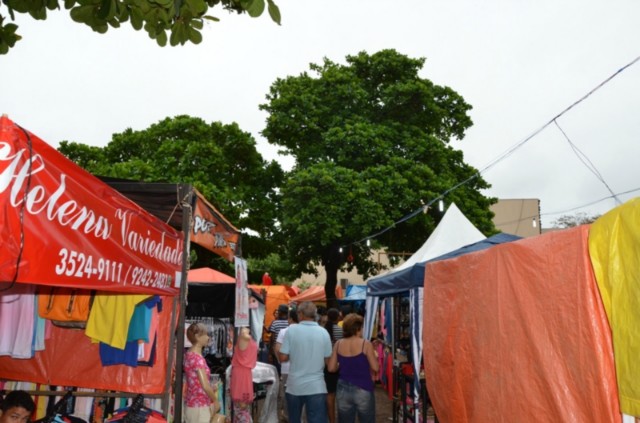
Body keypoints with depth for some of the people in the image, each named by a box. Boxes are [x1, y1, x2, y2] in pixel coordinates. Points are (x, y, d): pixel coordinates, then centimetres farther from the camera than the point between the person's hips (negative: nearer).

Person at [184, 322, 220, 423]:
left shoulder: (190, 354, 8)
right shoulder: (197, 358, -21)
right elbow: (205, 386, -24)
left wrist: (211, 388, 12)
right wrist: (215, 401, -10)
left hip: (193, 403, 9)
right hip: (199, 406, -9)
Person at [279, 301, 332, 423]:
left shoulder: (292, 330, -9)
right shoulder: (323, 332, -5)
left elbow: (283, 357, -7)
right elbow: (328, 360, 2)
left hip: (294, 386, 1)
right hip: (316, 387, 0)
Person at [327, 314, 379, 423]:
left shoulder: (338, 344, 0)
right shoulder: (365, 344, -11)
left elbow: (331, 368, 1)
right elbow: (375, 368, -10)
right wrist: (374, 356, 9)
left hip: (343, 389, 3)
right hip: (363, 389, -3)